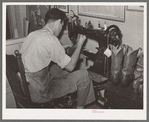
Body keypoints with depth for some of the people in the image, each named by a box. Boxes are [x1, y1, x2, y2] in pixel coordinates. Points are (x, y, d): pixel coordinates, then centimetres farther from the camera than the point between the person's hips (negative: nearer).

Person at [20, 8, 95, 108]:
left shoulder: (32, 34, 4)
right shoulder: (50, 39, -21)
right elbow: (70, 66, -15)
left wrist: (63, 51, 18)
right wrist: (80, 44, -3)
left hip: (25, 87, 9)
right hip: (38, 94, -9)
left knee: (64, 68, 22)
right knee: (83, 75, -1)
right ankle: (80, 108, 20)